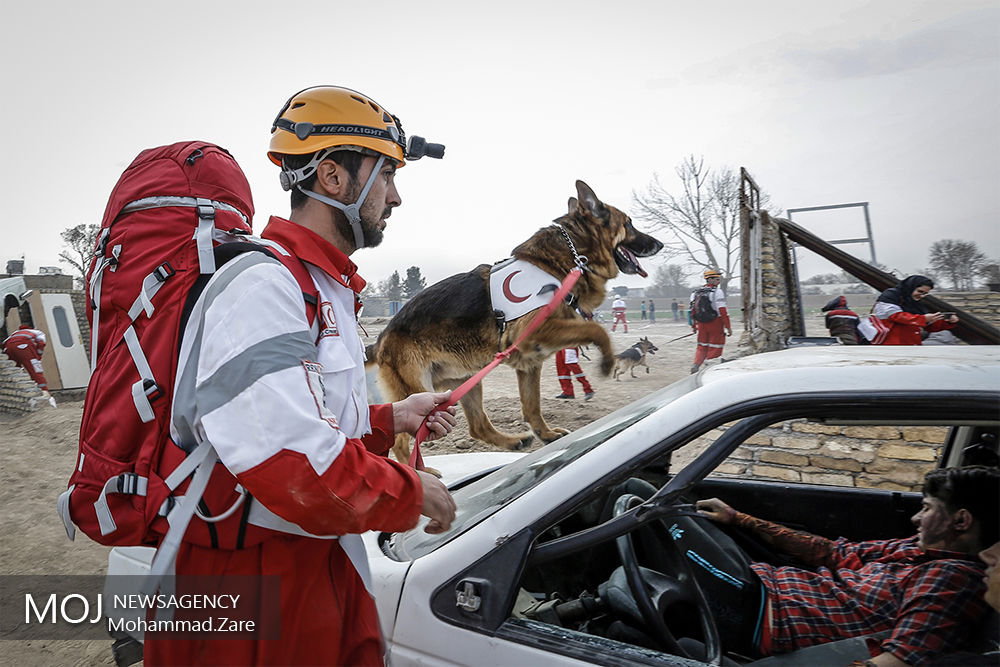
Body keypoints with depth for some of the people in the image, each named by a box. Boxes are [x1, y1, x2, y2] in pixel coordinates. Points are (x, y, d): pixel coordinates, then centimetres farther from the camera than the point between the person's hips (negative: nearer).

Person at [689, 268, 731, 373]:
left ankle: (696, 365, 2)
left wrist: (693, 326, 22)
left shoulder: (697, 292, 9)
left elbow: (692, 311, 13)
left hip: (702, 324, 6)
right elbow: (723, 311, -16)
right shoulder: (717, 292, -12)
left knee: (702, 346, 17)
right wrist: (728, 327, -13)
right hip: (716, 323, -6)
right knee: (715, 348, 4)